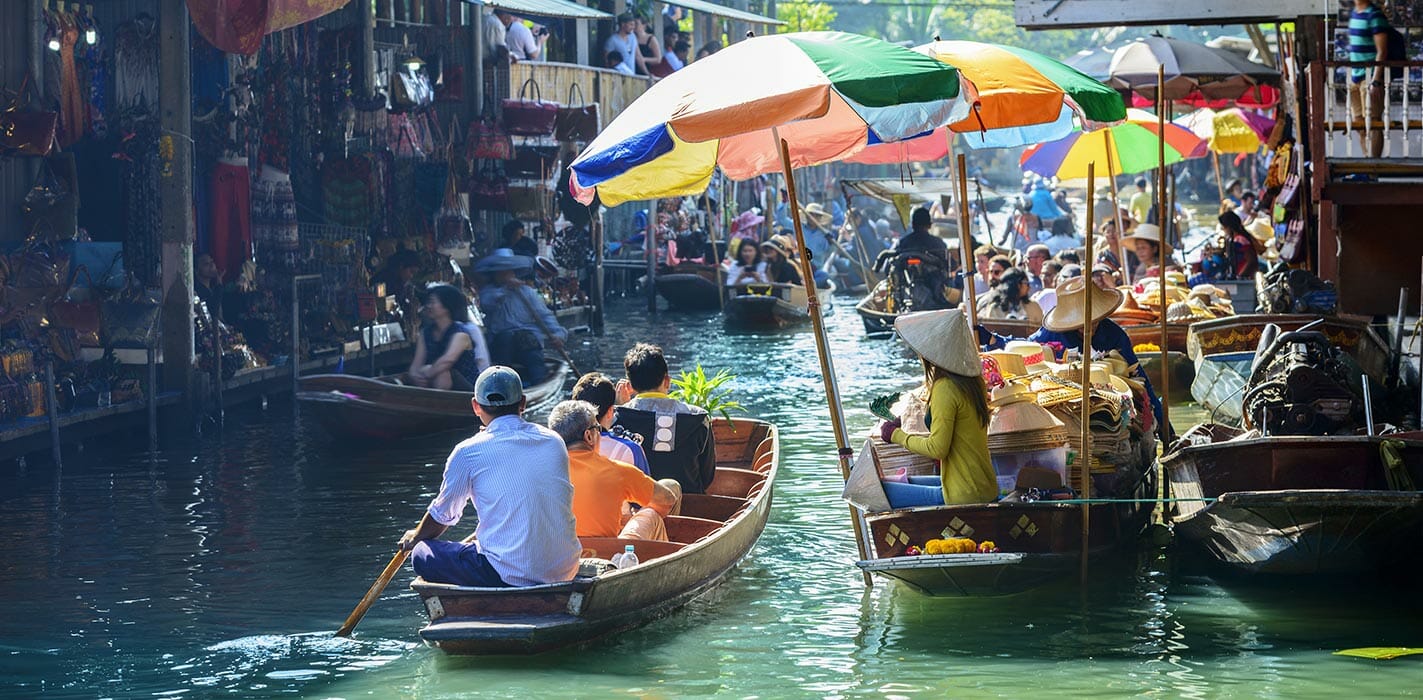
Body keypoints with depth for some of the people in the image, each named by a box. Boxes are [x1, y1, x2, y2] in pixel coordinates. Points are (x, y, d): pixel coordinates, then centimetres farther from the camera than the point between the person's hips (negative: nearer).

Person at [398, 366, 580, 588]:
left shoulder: (468, 452, -3)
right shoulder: (554, 442, 9)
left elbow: (442, 517, 13)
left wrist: (415, 538, 34)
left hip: (509, 575, -6)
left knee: (423, 555, 8)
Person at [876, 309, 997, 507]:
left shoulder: (945, 389, -19)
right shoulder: (974, 382, 7)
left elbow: (937, 448, -18)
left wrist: (897, 435, -7)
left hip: (963, 496, -9)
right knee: (907, 482, 29)